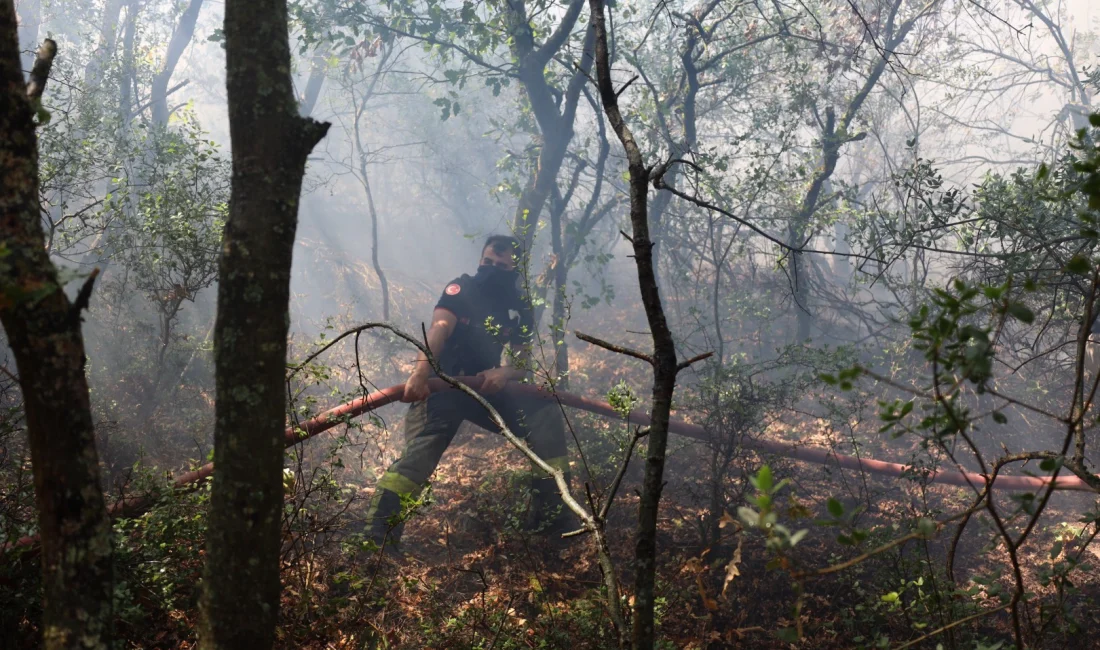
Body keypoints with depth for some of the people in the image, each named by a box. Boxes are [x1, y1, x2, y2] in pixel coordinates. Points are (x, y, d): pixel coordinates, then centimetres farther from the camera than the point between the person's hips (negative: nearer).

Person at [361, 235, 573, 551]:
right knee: (419, 454, -26)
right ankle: (375, 539, -30)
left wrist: (504, 373, -25)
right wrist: (421, 371, -44)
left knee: (545, 413, -11)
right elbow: (440, 327, -26)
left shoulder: (521, 309, 8)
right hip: (441, 385, -5)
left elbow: (522, 362, 1)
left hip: (485, 387, 5)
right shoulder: (462, 288, -7)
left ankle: (550, 513, -3)